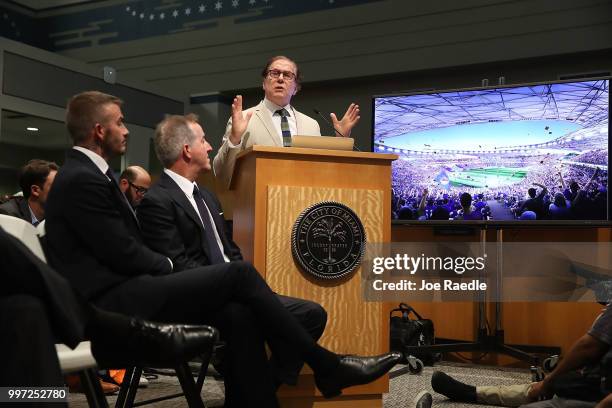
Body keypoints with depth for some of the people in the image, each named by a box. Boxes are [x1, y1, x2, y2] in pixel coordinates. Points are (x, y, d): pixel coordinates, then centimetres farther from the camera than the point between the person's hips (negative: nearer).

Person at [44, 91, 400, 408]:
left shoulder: (87, 173, 18)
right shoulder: (82, 180, -13)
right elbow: (125, 255, -16)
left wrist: (165, 269, 3)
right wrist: (169, 265, 3)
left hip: (123, 292, 9)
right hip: (117, 302, -9)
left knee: (238, 312, -8)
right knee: (239, 274, -16)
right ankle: (326, 366, -6)